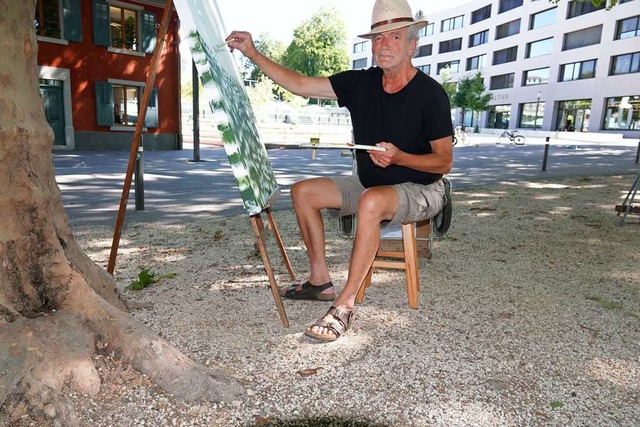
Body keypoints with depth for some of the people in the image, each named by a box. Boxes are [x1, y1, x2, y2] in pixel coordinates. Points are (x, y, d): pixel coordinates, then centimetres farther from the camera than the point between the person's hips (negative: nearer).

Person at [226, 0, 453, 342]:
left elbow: (444, 162, -12)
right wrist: (253, 53, -11)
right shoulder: (360, 83, -1)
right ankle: (320, 281, 4)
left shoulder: (430, 93, -15)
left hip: (421, 190, -6)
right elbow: (299, 85, -3)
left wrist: (399, 157, -29)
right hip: (370, 185, 7)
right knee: (303, 191, -2)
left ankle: (344, 306, -30)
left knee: (371, 201, -39)